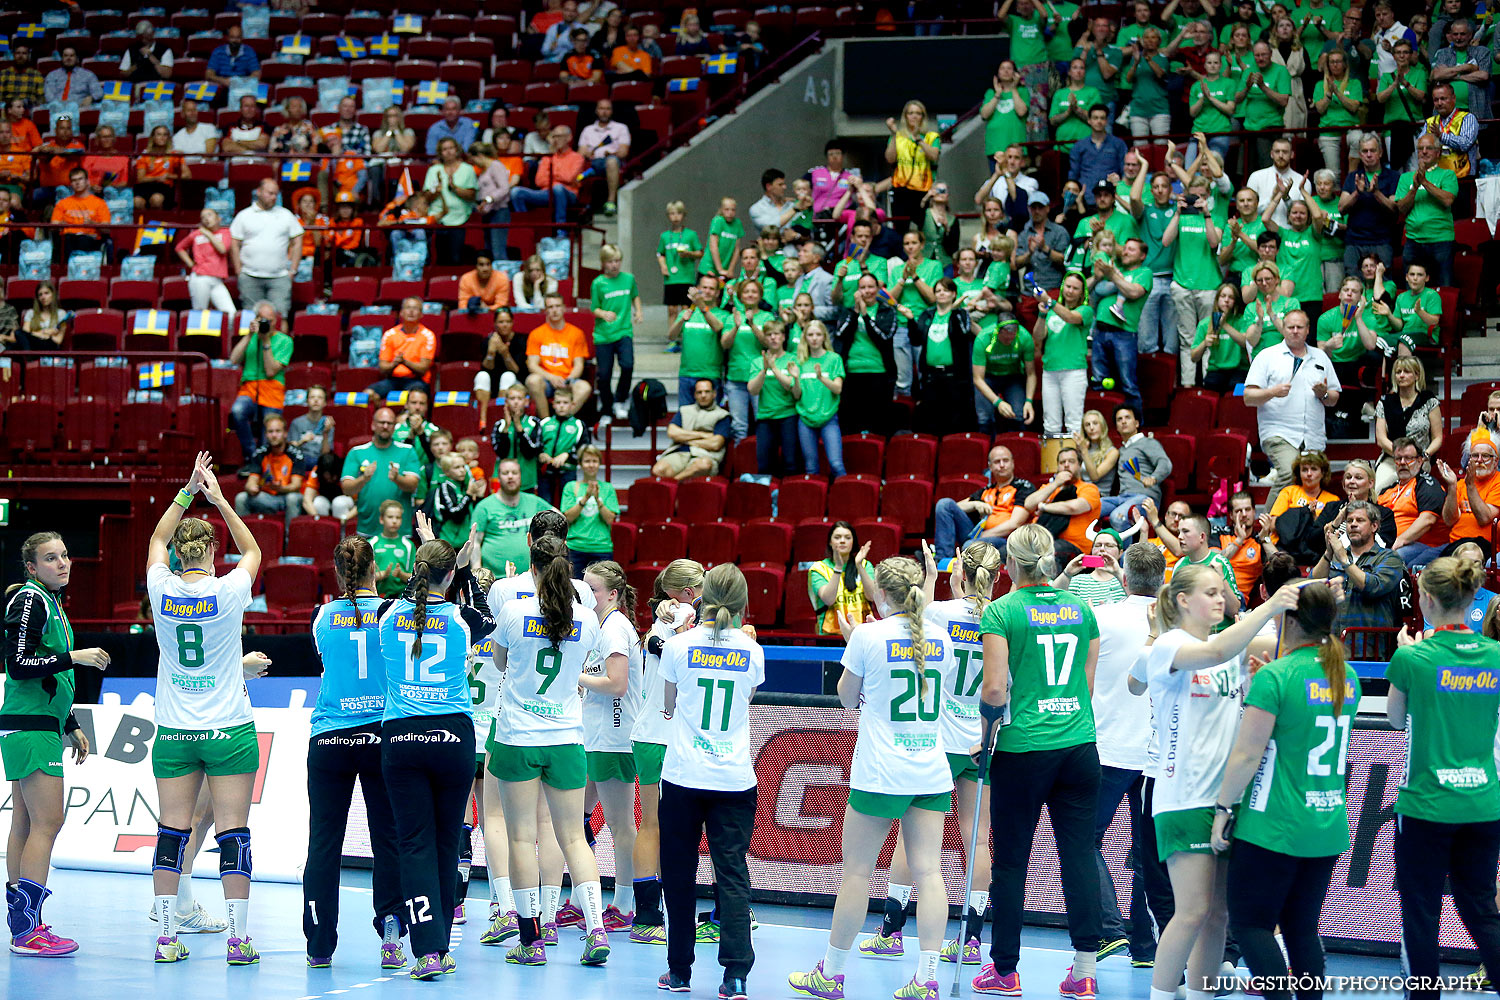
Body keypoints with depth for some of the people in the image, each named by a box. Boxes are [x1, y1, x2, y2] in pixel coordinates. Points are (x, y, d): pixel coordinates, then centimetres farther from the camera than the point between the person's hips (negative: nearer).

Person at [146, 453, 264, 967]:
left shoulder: (162, 590, -3)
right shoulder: (229, 591, -9)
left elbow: (157, 541, 18)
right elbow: (252, 551, 12)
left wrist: (187, 492, 19)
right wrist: (220, 499, 13)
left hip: (174, 732, 3)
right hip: (229, 729, -2)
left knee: (172, 830, 5)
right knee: (233, 832, -1)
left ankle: (166, 935, 4)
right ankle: (238, 938, -3)